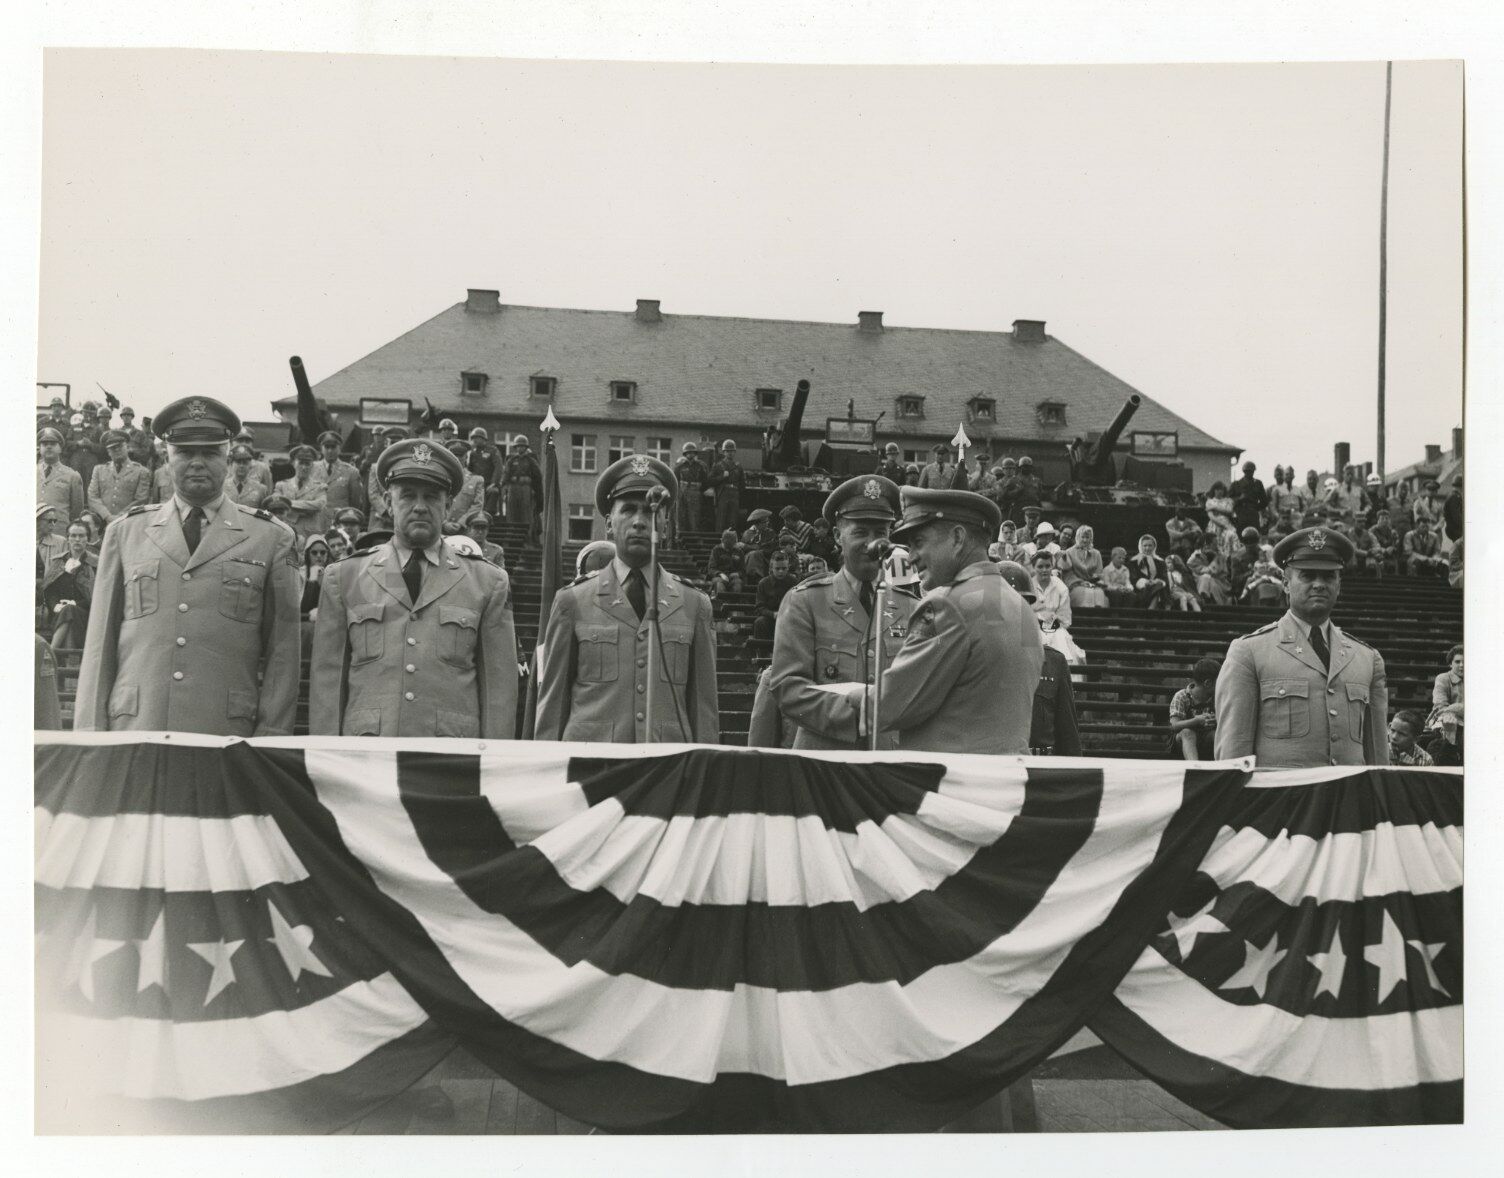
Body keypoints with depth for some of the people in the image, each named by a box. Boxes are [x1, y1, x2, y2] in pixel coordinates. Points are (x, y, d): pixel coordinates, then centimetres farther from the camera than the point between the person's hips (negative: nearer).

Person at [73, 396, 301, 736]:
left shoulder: (272, 539, 7)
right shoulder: (124, 533, 12)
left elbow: (282, 650, 3)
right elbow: (100, 644, 10)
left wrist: (270, 740, -4)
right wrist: (92, 737, 4)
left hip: (227, 736, -1)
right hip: (132, 733, 1)